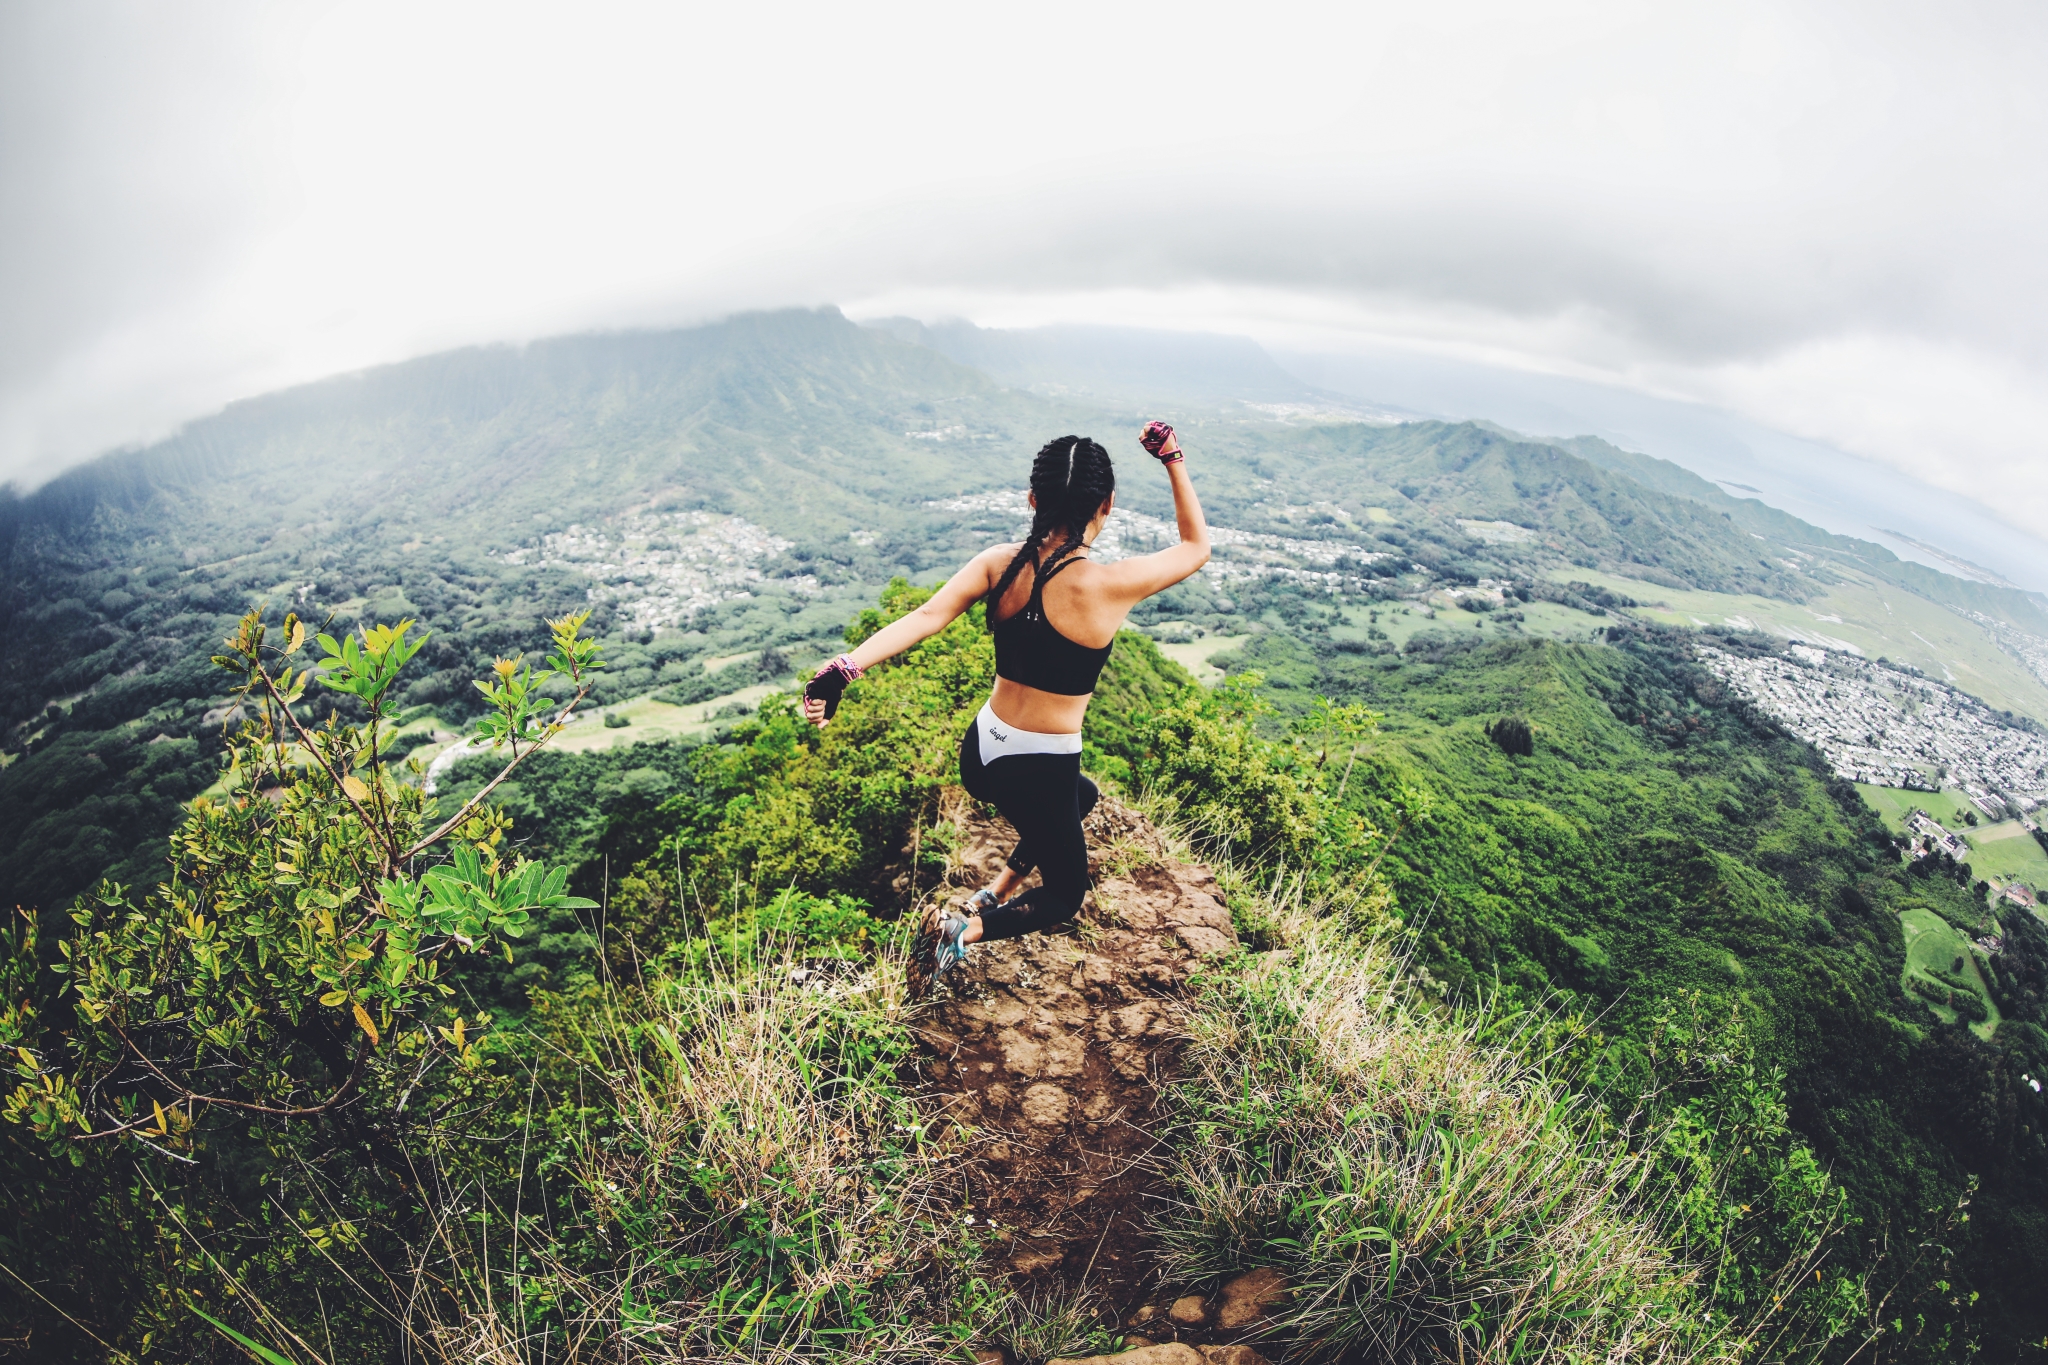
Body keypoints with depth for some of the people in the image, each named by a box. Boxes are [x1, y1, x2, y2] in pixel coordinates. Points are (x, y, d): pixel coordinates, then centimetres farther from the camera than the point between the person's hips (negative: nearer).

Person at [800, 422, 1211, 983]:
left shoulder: (999, 563, -8)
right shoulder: (1110, 586, -20)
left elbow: (925, 617, -23)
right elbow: (1197, 546, -4)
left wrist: (847, 666, -30)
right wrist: (1173, 459, 0)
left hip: (980, 753, 6)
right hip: (1038, 775, -6)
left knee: (1081, 795, 37)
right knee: (1066, 895, 23)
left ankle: (996, 890, 35)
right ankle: (970, 929, 0)